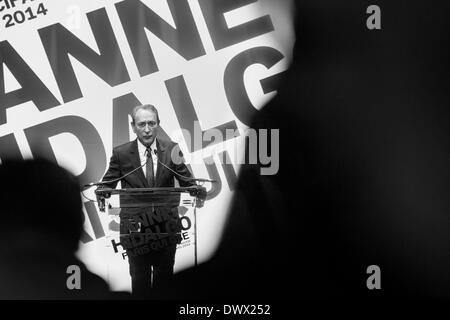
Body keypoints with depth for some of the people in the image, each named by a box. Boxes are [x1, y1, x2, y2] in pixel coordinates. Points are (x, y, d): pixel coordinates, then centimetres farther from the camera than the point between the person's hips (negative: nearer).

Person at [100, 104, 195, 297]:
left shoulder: (171, 150, 2)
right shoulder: (121, 154, -2)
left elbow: (187, 182, 4)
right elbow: (107, 185, 2)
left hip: (166, 225, 2)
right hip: (135, 227, -1)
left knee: (164, 276, 12)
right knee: (139, 277, 6)